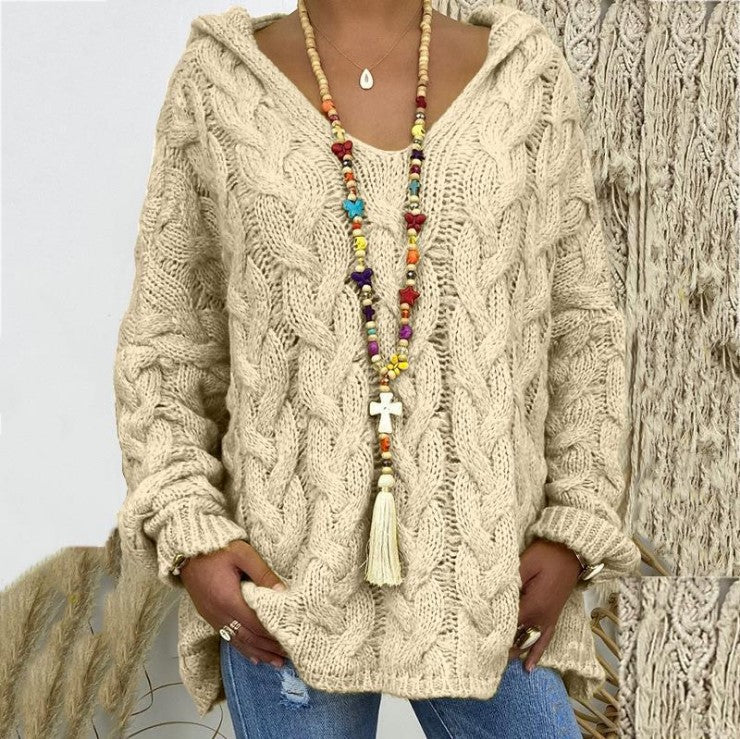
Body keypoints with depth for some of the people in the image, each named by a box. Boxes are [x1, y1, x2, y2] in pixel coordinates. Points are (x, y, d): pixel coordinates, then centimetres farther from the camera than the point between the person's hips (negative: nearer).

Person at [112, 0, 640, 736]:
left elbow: (575, 329, 7)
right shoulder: (218, 88, 1)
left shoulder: (523, 80, 3)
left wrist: (573, 539, -2)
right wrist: (189, 540, -9)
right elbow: (170, 344, 4)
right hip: (289, 579, -1)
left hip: (479, 584, 2)